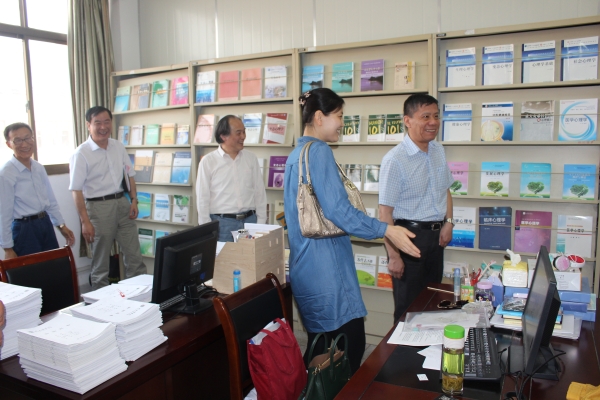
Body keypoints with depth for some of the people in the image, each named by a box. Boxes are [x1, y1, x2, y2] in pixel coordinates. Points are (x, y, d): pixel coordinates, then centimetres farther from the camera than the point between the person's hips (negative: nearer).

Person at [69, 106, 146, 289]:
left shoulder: (118, 146, 6)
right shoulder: (81, 154, -10)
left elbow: (130, 174, 14)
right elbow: (76, 190, -12)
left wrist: (134, 200, 4)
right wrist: (85, 221, -16)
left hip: (122, 203, 5)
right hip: (99, 207, -4)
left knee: (134, 255, 9)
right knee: (101, 260, 9)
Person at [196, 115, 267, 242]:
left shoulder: (251, 158, 6)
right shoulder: (208, 161, -4)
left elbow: (260, 193, 8)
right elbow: (203, 198, -2)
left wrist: (261, 224, 4)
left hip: (250, 221, 3)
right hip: (221, 224, -3)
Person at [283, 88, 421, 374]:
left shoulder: (296, 154, 16)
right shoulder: (318, 151, -13)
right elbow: (336, 209, -21)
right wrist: (386, 230, -19)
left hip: (306, 263, 10)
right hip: (325, 263, -10)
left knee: (321, 344, 17)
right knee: (351, 340, -4)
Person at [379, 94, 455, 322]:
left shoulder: (439, 151, 5)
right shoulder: (395, 160, -19)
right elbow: (385, 211, -19)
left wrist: (448, 222, 3)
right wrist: (393, 255, -19)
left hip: (436, 235, 7)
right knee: (408, 307, 6)